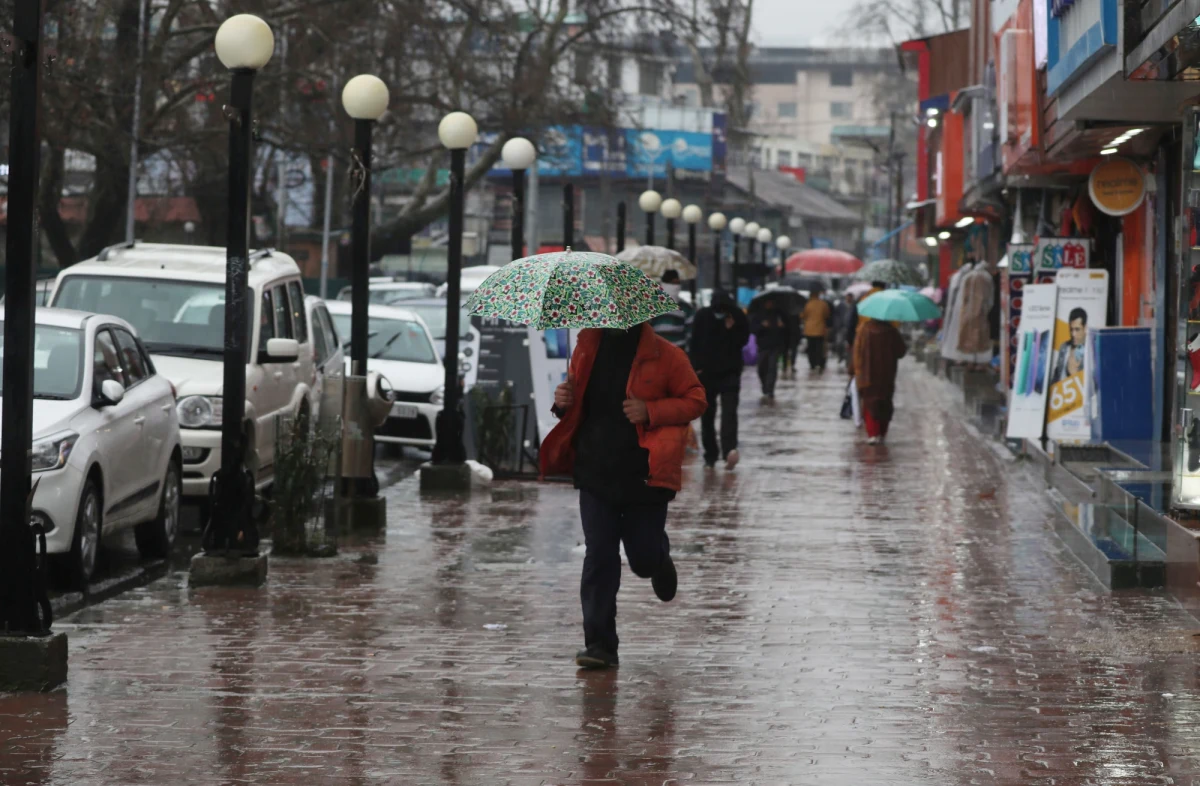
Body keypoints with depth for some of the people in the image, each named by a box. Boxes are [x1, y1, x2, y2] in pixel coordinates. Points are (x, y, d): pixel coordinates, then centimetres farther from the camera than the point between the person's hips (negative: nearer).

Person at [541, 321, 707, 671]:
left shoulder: (664, 355, -5)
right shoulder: (588, 348, 8)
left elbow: (695, 400, -3)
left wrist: (651, 411, -18)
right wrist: (564, 402, -2)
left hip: (644, 475, -3)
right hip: (596, 473, 3)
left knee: (644, 558, 5)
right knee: (598, 558, -4)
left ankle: (659, 558, 44)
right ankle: (599, 644, -2)